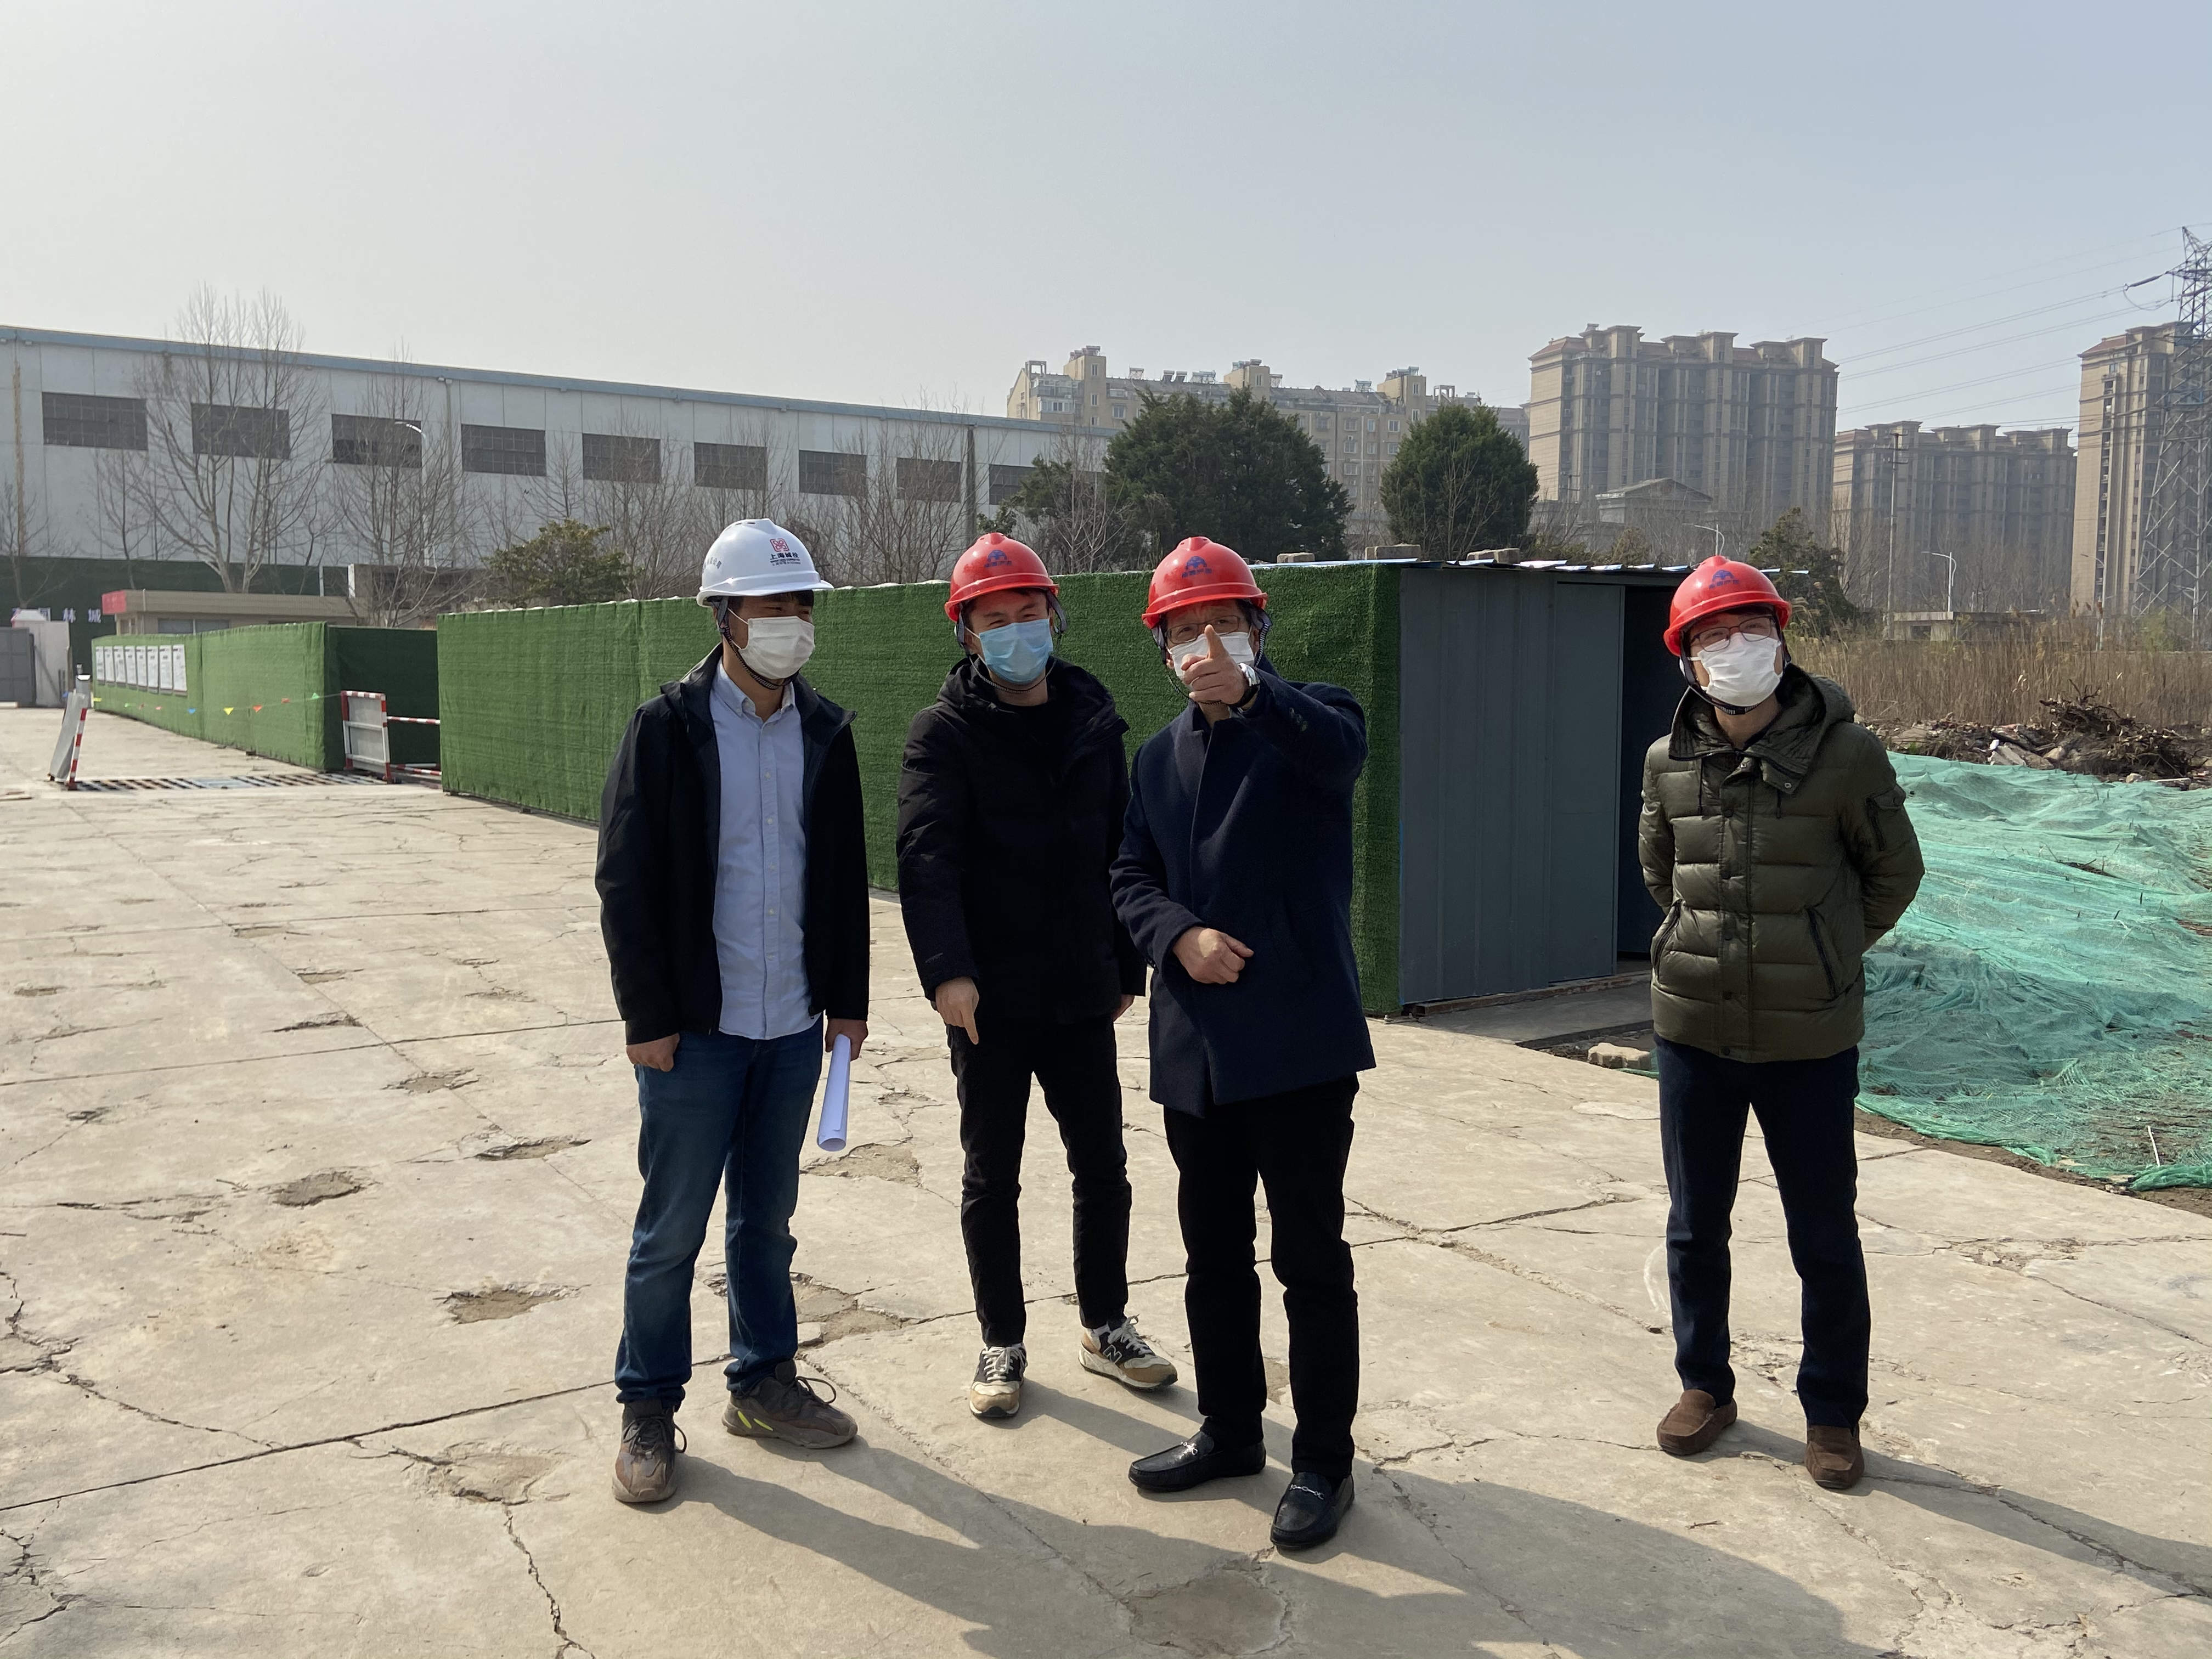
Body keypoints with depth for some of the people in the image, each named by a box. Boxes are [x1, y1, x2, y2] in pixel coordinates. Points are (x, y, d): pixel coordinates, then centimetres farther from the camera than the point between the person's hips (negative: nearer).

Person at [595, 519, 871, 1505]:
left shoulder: (825, 731, 6)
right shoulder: (667, 729, -8)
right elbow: (626, 882, -8)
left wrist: (847, 998, 9)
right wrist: (647, 1014, -11)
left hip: (793, 1026, 4)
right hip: (694, 1028, -4)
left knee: (767, 1218, 16)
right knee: (671, 1228, 5)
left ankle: (764, 1382, 31)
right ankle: (648, 1409, 20)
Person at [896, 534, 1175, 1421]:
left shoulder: (1092, 721, 7)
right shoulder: (946, 732, -6)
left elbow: (1121, 850, 12)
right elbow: (926, 854, -19)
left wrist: (1127, 966, 13)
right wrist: (947, 969, -32)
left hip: (1081, 991, 4)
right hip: (989, 997, -3)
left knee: (1103, 1167, 12)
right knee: (991, 1179, 9)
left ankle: (1105, 1324, 31)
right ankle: (1003, 1344, 25)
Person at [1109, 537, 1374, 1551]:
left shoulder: (1306, 724, -3)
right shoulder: (1158, 757, 15)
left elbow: (1341, 746, -27)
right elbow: (1131, 878, 11)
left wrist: (1249, 693, -44)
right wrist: (1180, 935, -9)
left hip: (1301, 1042, -6)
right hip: (1195, 1047, 6)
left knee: (1311, 1257, 3)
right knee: (1213, 1252, 16)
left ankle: (1323, 1457, 17)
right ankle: (1229, 1430, 33)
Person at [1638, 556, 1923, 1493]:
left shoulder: (1845, 753, -10)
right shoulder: (1670, 762, -1)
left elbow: (1895, 872, 5)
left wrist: (1825, 955, 7)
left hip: (1811, 1040, -3)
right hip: (1693, 1029, 3)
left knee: (1826, 1240, 8)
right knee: (1695, 1228, 14)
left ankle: (1832, 1413, 27)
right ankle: (1705, 1387, 34)